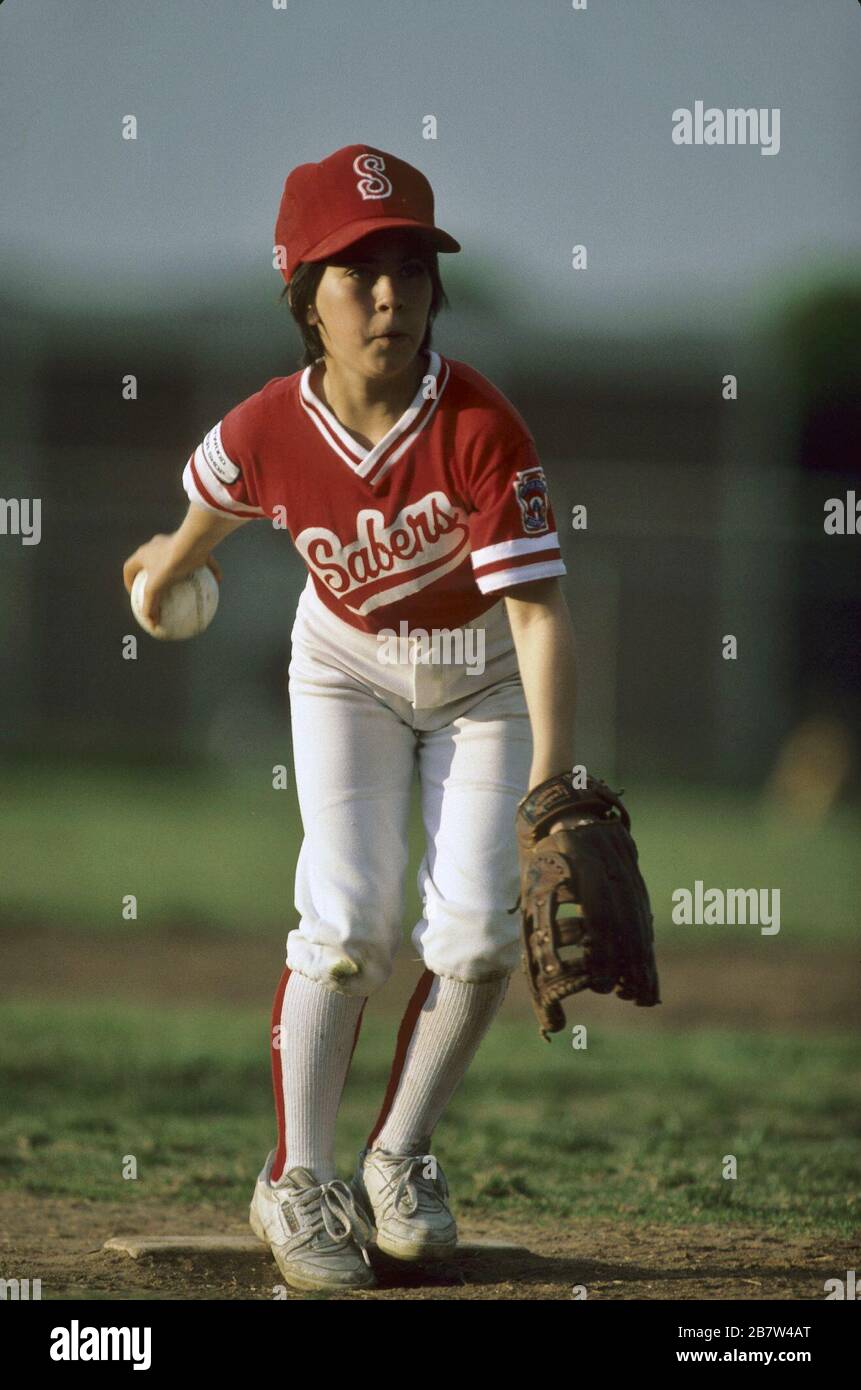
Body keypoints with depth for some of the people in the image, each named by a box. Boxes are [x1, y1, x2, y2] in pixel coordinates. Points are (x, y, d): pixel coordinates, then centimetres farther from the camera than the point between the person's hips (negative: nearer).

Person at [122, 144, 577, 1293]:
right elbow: (212, 507, 5)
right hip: (348, 669, 1)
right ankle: (299, 1183, 1)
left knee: (477, 929, -8)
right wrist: (171, 564, 28)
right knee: (351, 923, -12)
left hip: (484, 679, 0)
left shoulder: (480, 427, -30)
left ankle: (400, 1157, 13)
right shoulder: (266, 434, -22)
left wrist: (550, 783, -42)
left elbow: (538, 609, -33)